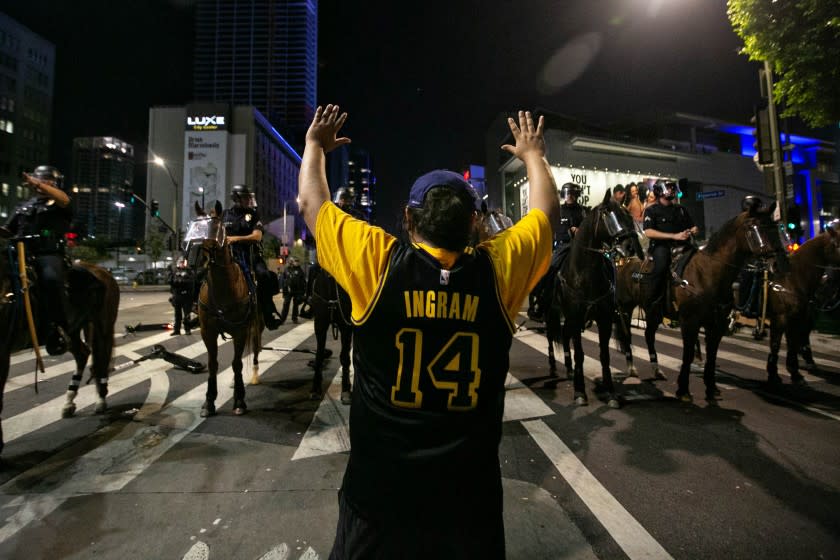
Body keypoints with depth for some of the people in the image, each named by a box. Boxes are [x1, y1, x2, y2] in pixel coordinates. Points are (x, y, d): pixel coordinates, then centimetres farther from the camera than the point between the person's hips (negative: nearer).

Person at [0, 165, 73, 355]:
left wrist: (38, 184, -24)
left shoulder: (58, 205, 12)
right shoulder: (23, 207, 27)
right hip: (23, 253, 7)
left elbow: (64, 200, -14)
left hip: (50, 255, -7)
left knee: (51, 279, -36)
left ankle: (59, 330, -34)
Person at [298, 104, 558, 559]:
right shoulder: (497, 269, -11)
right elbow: (545, 211, 8)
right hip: (471, 487, 2)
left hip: (378, 483, -1)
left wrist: (315, 146, 18)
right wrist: (533, 154, 25)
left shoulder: (380, 263, -16)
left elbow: (312, 203, 0)